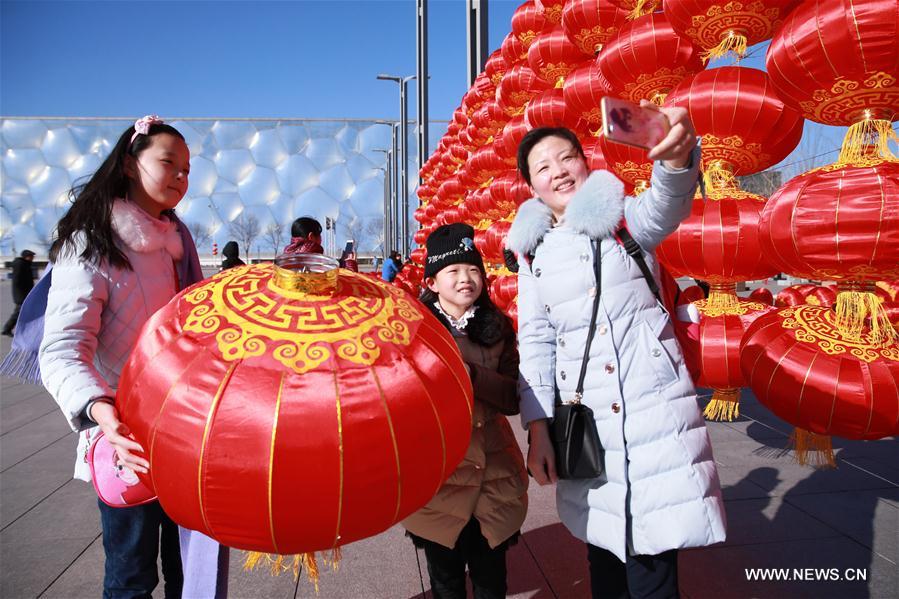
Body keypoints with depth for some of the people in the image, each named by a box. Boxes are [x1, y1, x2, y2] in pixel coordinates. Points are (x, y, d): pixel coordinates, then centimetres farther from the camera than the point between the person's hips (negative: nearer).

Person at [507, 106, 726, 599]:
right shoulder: (534, 251, 8)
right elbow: (535, 341, 8)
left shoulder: (623, 218, -1)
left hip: (654, 408, -3)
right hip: (584, 422, 3)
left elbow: (665, 204, -25)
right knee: (604, 558, 15)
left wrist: (677, 154, -48)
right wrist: (537, 427, 1)